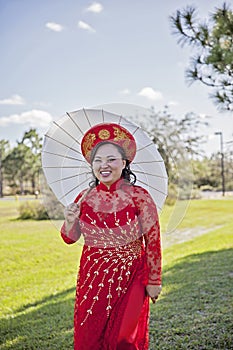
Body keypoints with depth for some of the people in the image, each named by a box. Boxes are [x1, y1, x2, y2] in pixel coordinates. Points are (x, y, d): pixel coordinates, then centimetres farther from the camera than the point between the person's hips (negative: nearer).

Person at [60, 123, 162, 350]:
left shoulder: (139, 197, -14)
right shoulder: (85, 197, -4)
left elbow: (153, 240, -7)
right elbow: (70, 239, 6)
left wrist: (154, 280, -2)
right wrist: (70, 221, -15)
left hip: (130, 278, -3)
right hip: (92, 277, 3)